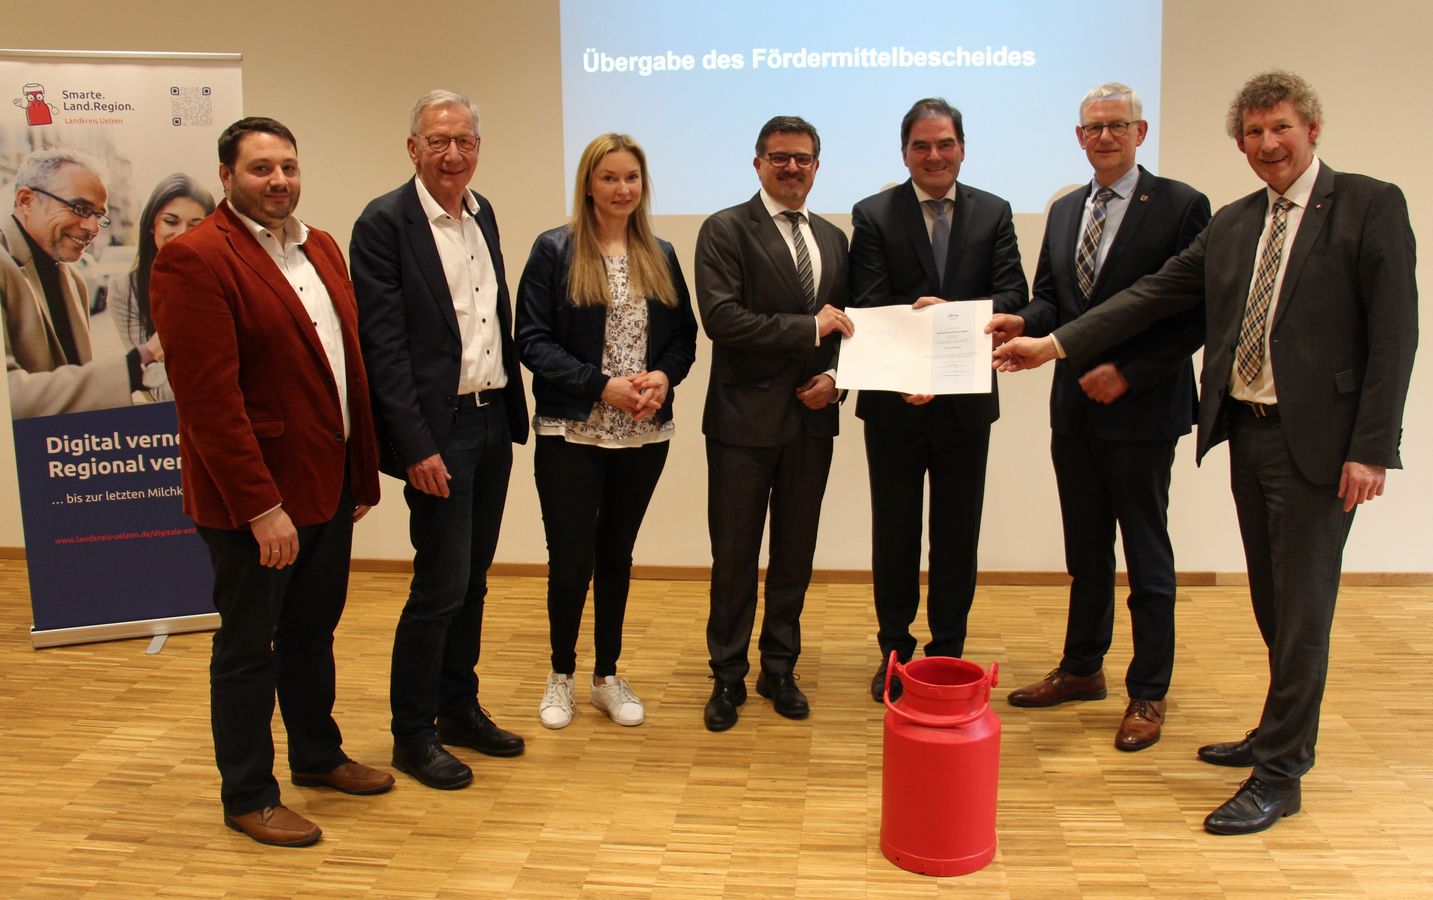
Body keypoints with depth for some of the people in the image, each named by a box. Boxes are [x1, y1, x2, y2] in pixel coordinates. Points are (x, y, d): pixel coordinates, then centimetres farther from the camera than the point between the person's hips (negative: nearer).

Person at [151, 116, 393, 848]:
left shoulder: (321, 248, 11)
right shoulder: (195, 259, -14)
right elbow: (208, 398, -20)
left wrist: (363, 473, 10)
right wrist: (260, 506, -22)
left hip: (329, 486, 7)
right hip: (254, 500, -7)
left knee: (312, 632, 21)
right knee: (249, 648, 7)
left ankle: (317, 755, 39)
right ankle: (247, 797, 23)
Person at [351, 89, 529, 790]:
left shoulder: (482, 213, 12)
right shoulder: (385, 222, -10)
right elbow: (383, 344, -15)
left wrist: (514, 406, 10)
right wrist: (416, 446, -18)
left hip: (493, 419, 7)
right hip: (438, 427, -7)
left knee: (472, 576, 16)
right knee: (441, 585, -1)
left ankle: (459, 708, 31)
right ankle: (412, 733, 16)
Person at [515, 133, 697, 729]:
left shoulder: (660, 256, 9)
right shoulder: (554, 250, -4)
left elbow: (685, 336, 10)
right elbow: (531, 339, -9)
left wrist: (663, 377, -11)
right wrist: (602, 385, -17)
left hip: (644, 435, 4)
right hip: (571, 434, -3)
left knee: (616, 554, 13)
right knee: (571, 558, 0)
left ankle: (608, 676, 27)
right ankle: (561, 676, 22)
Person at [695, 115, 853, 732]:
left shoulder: (832, 239, 13)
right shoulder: (726, 231, -5)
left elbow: (843, 326, 17)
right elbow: (721, 318, -18)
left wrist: (835, 374, -3)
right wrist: (809, 327, -17)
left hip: (811, 418, 5)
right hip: (746, 420, -5)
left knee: (795, 553, 13)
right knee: (734, 555, 5)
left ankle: (780, 670, 28)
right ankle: (728, 677, 20)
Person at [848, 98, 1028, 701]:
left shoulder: (993, 214, 5)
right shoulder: (873, 216, -2)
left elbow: (1013, 296, -5)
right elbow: (868, 309, -11)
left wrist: (952, 312, -24)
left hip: (966, 402, 2)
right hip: (894, 403, -1)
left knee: (958, 535, 11)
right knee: (894, 533, 10)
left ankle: (948, 654, 25)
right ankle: (895, 652, 24)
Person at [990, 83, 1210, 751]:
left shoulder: (1180, 207, -8)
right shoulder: (1065, 210, 12)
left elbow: (1197, 314, -12)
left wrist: (1127, 372, -18)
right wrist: (1027, 321, -8)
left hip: (1141, 408, -6)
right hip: (1074, 407, 6)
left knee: (1146, 556, 5)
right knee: (1085, 551, 17)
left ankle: (1148, 693, 18)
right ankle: (1082, 668, 32)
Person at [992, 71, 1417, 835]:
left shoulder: (1370, 206, -6)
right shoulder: (1232, 224, 12)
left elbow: (1393, 333, -10)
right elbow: (1155, 296, 8)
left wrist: (1372, 449, -15)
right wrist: (1052, 344, 0)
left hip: (1317, 441, -6)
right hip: (1246, 430, 6)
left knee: (1301, 605, 0)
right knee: (1272, 602, 17)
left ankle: (1278, 776, 10)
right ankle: (1283, 735, 34)